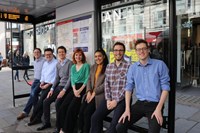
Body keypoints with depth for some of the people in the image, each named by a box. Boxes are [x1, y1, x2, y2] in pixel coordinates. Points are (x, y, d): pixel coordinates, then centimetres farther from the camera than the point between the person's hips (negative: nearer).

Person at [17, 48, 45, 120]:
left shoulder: (44, 61, -11)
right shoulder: (34, 62, 17)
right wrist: (35, 79, 18)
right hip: (35, 80, 8)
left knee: (33, 93, -22)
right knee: (33, 94, -11)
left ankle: (25, 112, -8)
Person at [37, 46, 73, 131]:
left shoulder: (69, 63, -8)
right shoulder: (58, 64, 14)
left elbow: (70, 78, -13)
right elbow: (57, 78, 15)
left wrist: (64, 90, -19)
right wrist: (52, 89, 5)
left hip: (67, 87, -7)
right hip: (59, 86, 7)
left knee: (57, 102, -26)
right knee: (46, 101, 0)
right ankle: (46, 122, 17)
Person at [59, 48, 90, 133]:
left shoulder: (86, 66, 0)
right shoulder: (73, 67, 17)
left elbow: (87, 79, -8)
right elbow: (72, 79, 10)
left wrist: (79, 90, -15)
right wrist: (74, 90, -7)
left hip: (82, 88, -5)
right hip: (74, 89, 6)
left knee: (71, 108, -16)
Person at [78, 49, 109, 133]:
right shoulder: (93, 67, 17)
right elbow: (89, 80, 12)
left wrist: (94, 93, -12)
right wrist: (89, 92, -4)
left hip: (100, 94, -5)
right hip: (91, 93, 5)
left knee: (87, 112, -19)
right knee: (81, 110, -14)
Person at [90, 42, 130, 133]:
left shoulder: (128, 66, -6)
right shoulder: (109, 66, 12)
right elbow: (106, 84, 9)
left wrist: (116, 100, -12)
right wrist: (108, 99, -4)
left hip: (122, 99, -5)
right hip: (110, 98, 5)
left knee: (115, 123, -19)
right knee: (95, 117, -1)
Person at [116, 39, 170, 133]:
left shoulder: (160, 64, -4)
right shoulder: (133, 68, 6)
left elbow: (165, 87, -5)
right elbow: (129, 88, 4)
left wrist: (158, 109, -13)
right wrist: (127, 109, -5)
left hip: (155, 104, -2)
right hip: (140, 103, 3)